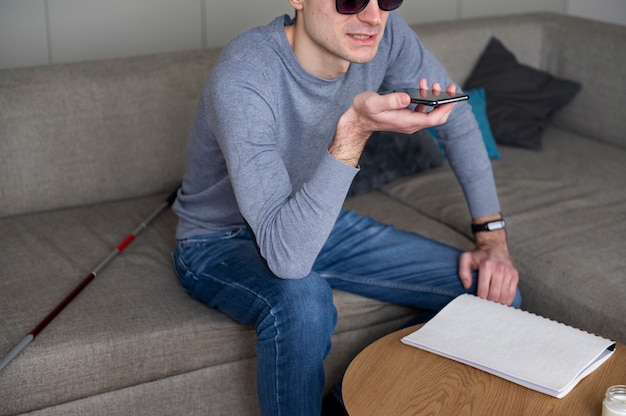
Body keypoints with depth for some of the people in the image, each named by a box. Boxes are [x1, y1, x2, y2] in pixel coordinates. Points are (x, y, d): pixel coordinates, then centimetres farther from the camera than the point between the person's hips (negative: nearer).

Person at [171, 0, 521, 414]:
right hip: (222, 242, -5)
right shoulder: (242, 80, -34)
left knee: (495, 291, -5)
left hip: (323, 224, 6)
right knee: (302, 300, -40)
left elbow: (457, 118, 1)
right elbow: (287, 256, -41)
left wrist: (493, 237, -3)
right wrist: (355, 129, -47)